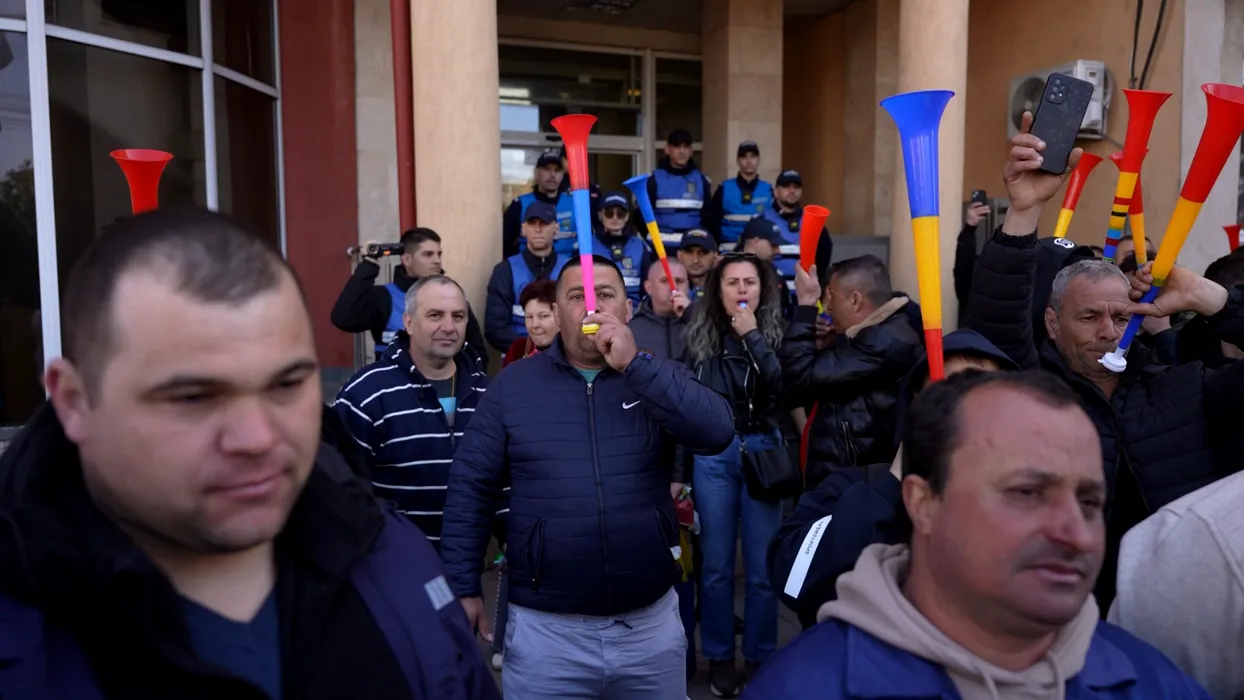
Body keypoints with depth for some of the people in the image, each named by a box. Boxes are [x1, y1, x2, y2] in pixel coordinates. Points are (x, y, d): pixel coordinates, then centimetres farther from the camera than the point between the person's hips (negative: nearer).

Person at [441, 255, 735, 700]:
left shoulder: (655, 377, 2)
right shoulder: (512, 384, -2)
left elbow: (717, 434, -15)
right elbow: (470, 487, 1)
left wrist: (634, 363, -19)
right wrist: (464, 588, -1)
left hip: (652, 621, 2)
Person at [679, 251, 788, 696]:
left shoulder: (776, 331, 3)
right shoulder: (700, 335, 4)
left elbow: (786, 388, -14)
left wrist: (752, 336, -14)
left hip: (762, 450, 0)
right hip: (712, 454, 0)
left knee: (762, 566, 4)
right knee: (716, 564, 6)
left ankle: (760, 659, 21)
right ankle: (719, 658, 22)